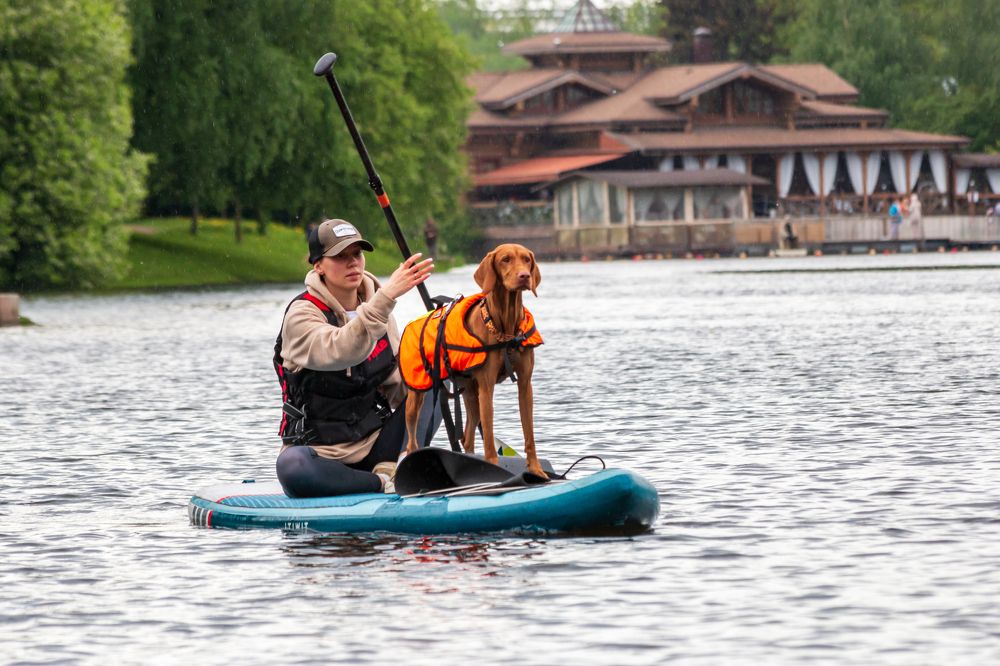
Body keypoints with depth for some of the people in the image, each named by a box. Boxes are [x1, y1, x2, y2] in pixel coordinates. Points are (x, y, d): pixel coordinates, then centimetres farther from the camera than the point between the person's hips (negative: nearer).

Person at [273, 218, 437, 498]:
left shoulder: (375, 308, 7)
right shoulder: (301, 315, -12)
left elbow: (397, 387, 9)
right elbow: (340, 352, -34)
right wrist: (387, 296, -42)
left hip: (375, 443, 6)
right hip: (320, 451, -6)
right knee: (291, 465, -39)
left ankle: (387, 470, -22)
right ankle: (385, 484, -26)